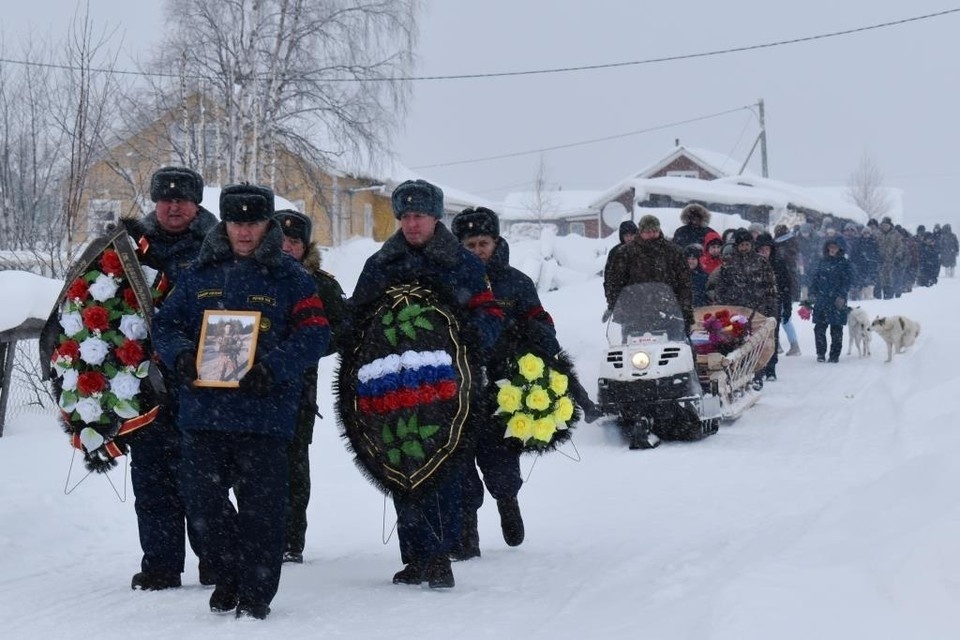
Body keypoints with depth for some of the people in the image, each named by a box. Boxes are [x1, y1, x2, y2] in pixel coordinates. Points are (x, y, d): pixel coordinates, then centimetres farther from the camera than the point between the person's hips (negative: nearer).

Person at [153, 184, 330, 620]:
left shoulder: (290, 278, 3)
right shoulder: (199, 274, 12)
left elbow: (314, 335, -4)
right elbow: (166, 323, 14)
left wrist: (272, 367, -19)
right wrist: (181, 355, -8)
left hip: (264, 412, -3)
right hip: (203, 411, 3)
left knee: (260, 507, -1)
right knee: (202, 502, 6)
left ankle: (256, 593, 11)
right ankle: (229, 574, 27)